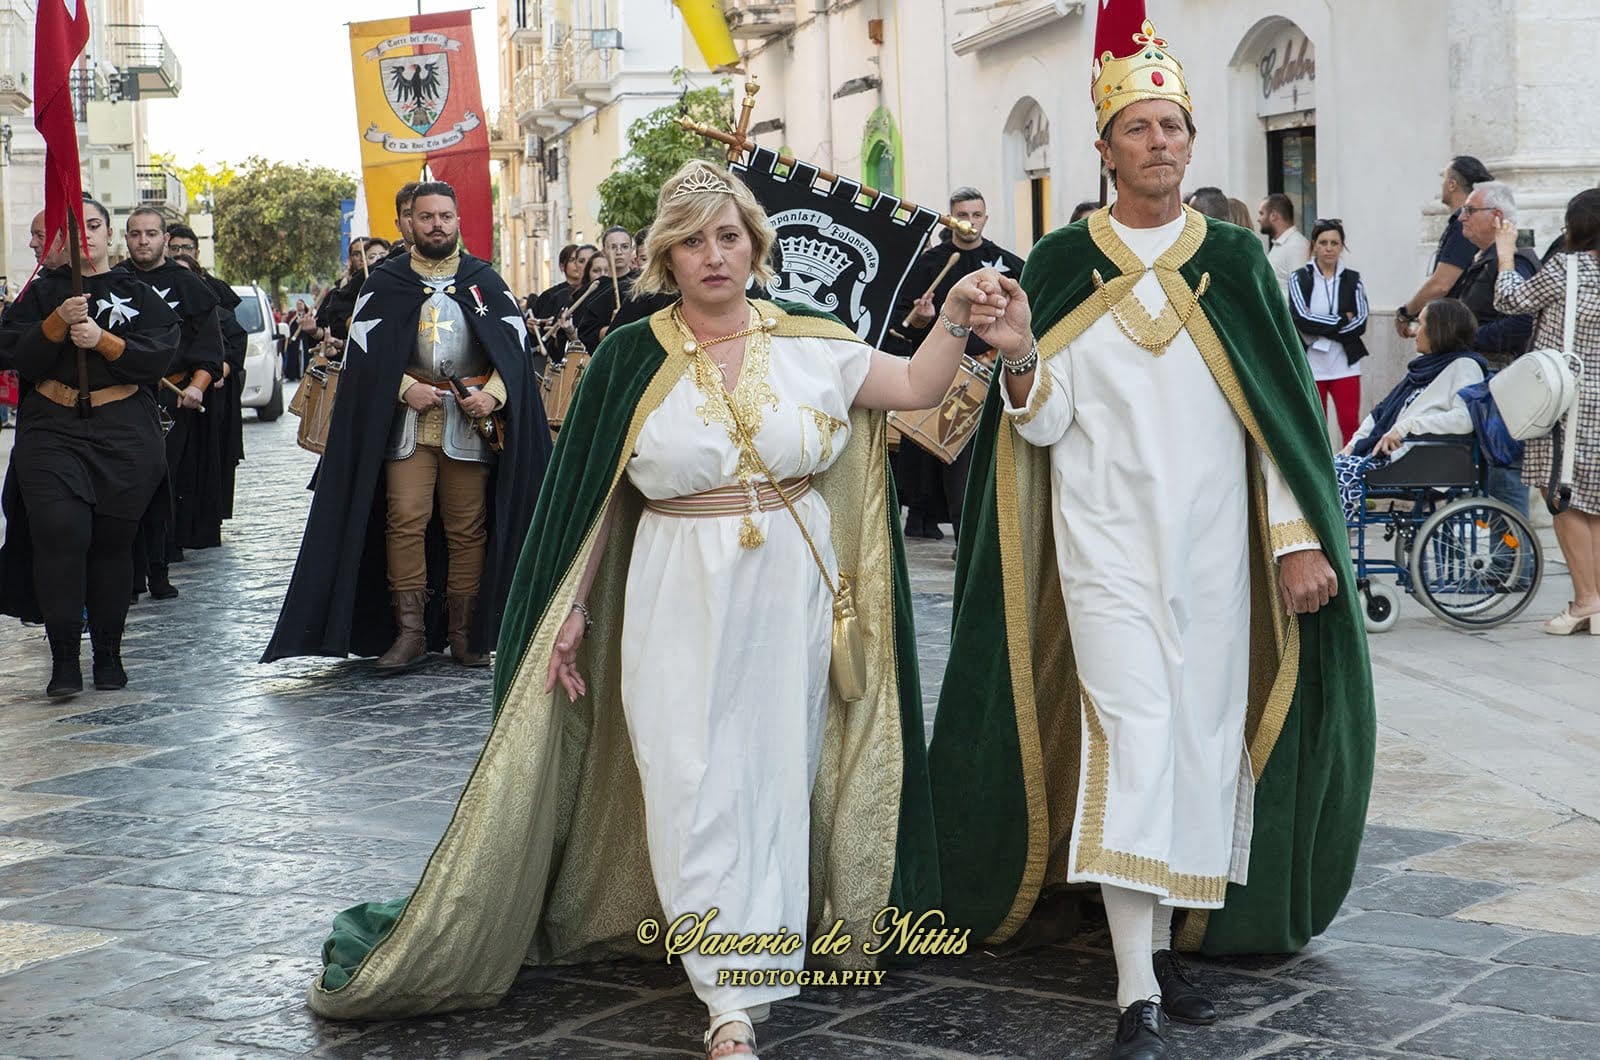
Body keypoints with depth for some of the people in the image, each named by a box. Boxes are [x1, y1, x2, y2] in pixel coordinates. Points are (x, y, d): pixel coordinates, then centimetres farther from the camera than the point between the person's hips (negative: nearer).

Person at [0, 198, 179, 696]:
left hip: (124, 435, 0)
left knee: (114, 540, 3)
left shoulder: (139, 295, 9)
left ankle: (108, 653, 14)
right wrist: (58, 322, -17)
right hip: (52, 430, 0)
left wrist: (102, 339, -17)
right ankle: (64, 657, -9)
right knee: (59, 534, -13)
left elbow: (158, 355, -5)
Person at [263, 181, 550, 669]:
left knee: (468, 528, 0)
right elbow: (364, 350, 5)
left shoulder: (486, 281, 10)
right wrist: (405, 388, -10)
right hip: (407, 421, 0)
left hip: (470, 421, 0)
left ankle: (465, 633, 7)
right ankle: (410, 631, -4)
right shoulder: (386, 283, 9)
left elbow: (516, 344, 7)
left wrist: (493, 394, -10)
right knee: (405, 521, -8)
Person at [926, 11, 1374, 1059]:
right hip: (1107, 548, -3)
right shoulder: (1062, 264, 1)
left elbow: (1281, 410, 5)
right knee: (1131, 737, -11)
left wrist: (1297, 538, -2)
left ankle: (1163, 938, 22)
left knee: (1200, 737, 6)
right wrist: (1020, 357, -22)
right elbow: (1043, 424, -2)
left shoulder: (1235, 260, 6)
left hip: (1215, 550, 3)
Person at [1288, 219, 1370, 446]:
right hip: (1310, 365, 0)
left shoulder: (1353, 280, 4)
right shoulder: (1299, 278, 0)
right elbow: (1302, 319, -12)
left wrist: (1319, 328, -11)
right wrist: (1342, 320, -9)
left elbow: (1360, 323, -5)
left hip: (1345, 365, 0)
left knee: (1351, 425, -5)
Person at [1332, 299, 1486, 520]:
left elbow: (1464, 419, -19)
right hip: (1387, 449, 9)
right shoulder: (1423, 363, 26)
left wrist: (1406, 426, -21)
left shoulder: (1464, 366, -1)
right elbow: (1383, 410, 25)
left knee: (1340, 473, -25)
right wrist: (1354, 443, 10)